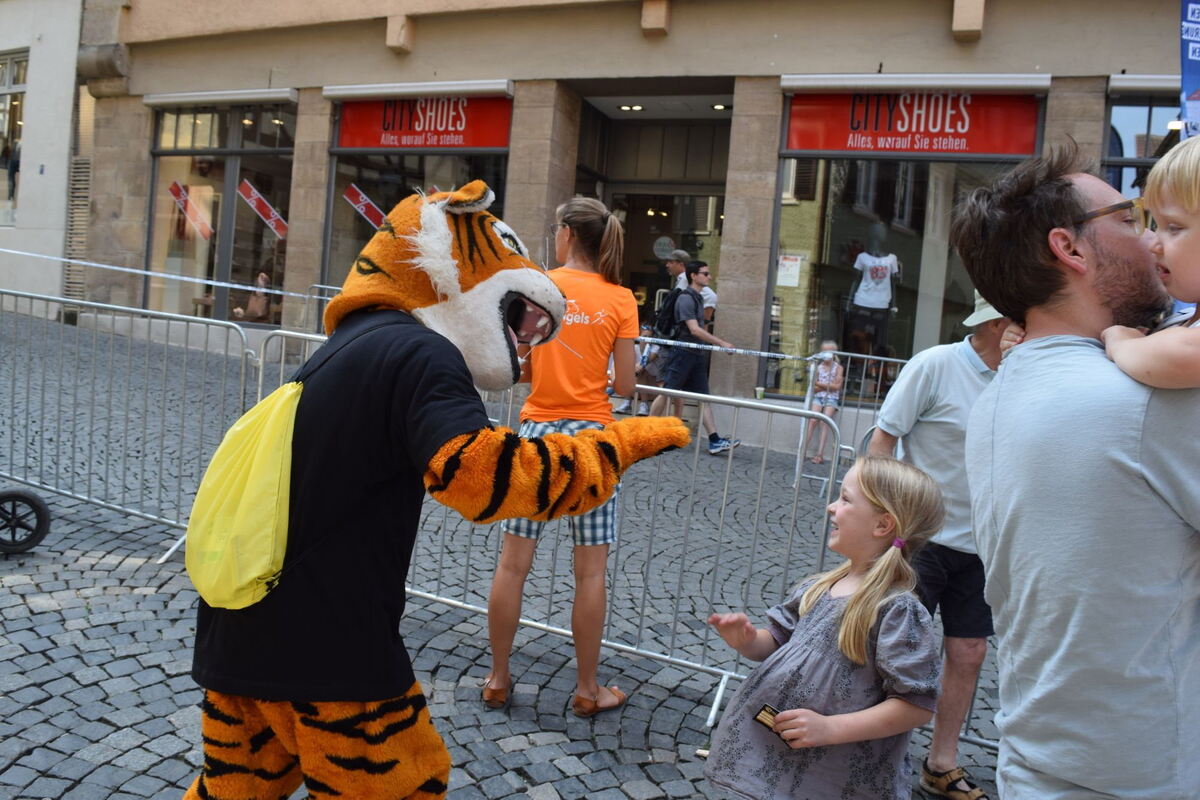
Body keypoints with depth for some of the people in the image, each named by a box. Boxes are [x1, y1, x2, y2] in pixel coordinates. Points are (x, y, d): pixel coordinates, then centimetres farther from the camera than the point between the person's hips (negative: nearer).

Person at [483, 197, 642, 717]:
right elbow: (625, 387, -2)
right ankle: (587, 690, 18)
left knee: (513, 562, 10)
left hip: (537, 431, 1)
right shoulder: (621, 299, -1)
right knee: (590, 571, 7)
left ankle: (498, 679, 22)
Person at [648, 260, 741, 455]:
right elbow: (694, 330, -21)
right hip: (683, 353, -9)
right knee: (667, 393, -3)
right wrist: (721, 343, -20)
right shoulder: (686, 298, -13)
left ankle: (715, 441, 2)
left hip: (697, 354, 9)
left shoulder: (698, 298, 14)